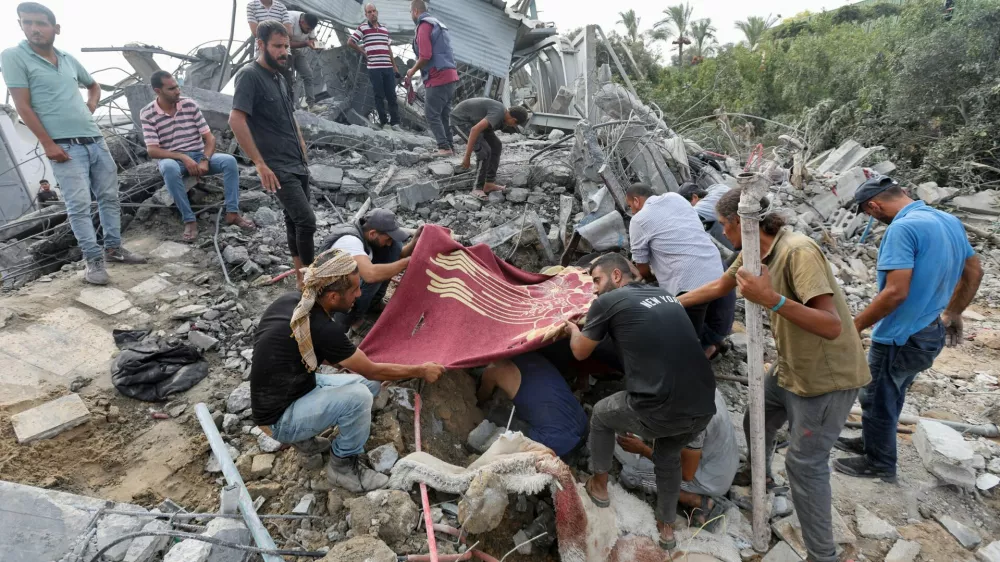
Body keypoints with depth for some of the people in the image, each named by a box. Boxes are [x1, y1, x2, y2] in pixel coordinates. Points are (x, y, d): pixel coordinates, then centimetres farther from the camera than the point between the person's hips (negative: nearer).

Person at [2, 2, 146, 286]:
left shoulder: (69, 59, 13)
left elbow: (94, 85, 32)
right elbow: (23, 106, -7)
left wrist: (90, 107, 13)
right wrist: (48, 144, -14)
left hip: (96, 140, 6)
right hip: (65, 146, -6)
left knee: (109, 197, 8)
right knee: (79, 205, -7)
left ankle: (113, 248, 18)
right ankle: (94, 259, -2)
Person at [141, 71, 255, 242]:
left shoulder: (190, 105, 0)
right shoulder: (147, 114, -6)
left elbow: (210, 138, -2)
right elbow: (152, 150, -12)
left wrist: (205, 160, -19)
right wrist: (183, 157, -25)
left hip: (199, 156, 3)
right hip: (172, 159, -2)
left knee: (229, 160, -25)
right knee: (169, 168, -39)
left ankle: (232, 213, -23)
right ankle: (189, 220, -31)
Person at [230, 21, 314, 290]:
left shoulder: (278, 77, 14)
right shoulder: (249, 75, -12)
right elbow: (236, 120, -22)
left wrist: (302, 150, 18)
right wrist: (260, 164, -24)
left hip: (298, 164, 8)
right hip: (278, 168, -8)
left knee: (294, 221, 14)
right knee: (306, 220, -14)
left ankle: (302, 277, 24)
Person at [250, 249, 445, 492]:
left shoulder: (289, 301, -6)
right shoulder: (322, 329, -30)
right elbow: (373, 370, -17)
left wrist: (352, 360, 17)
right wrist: (421, 371, -5)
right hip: (280, 418, -8)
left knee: (370, 384, 4)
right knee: (358, 396, -28)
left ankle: (306, 437, 13)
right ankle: (342, 466, -2)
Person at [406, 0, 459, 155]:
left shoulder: (424, 25, -8)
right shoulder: (438, 24, 20)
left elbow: (425, 56, -18)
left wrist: (412, 71, -3)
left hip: (438, 79, -9)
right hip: (450, 77, 9)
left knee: (432, 115, -3)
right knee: (444, 114, 13)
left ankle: (444, 147, -7)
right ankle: (449, 146, 14)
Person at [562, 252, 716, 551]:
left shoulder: (607, 302, 0)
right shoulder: (665, 295, 17)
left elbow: (581, 352, 12)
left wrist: (573, 329, 34)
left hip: (660, 412, -5)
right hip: (704, 408, 6)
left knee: (601, 415, 26)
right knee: (668, 455, 35)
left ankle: (599, 486, 43)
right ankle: (667, 529, 46)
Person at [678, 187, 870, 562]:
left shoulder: (798, 251, -28)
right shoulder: (754, 252, -2)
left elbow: (832, 327, -34)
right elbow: (719, 287, 14)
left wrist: (772, 299, -43)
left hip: (827, 378, -9)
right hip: (791, 371, 9)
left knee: (804, 464, -1)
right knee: (754, 424, 23)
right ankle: (762, 479, 52)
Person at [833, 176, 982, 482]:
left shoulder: (902, 228, -25)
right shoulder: (950, 221, 4)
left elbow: (896, 292, -30)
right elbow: (974, 271, 16)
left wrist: (855, 326, -20)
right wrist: (953, 313, 26)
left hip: (901, 338, -9)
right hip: (930, 333, 9)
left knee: (878, 400, 11)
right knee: (889, 396, 25)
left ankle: (879, 463, 29)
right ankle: (872, 442, 43)